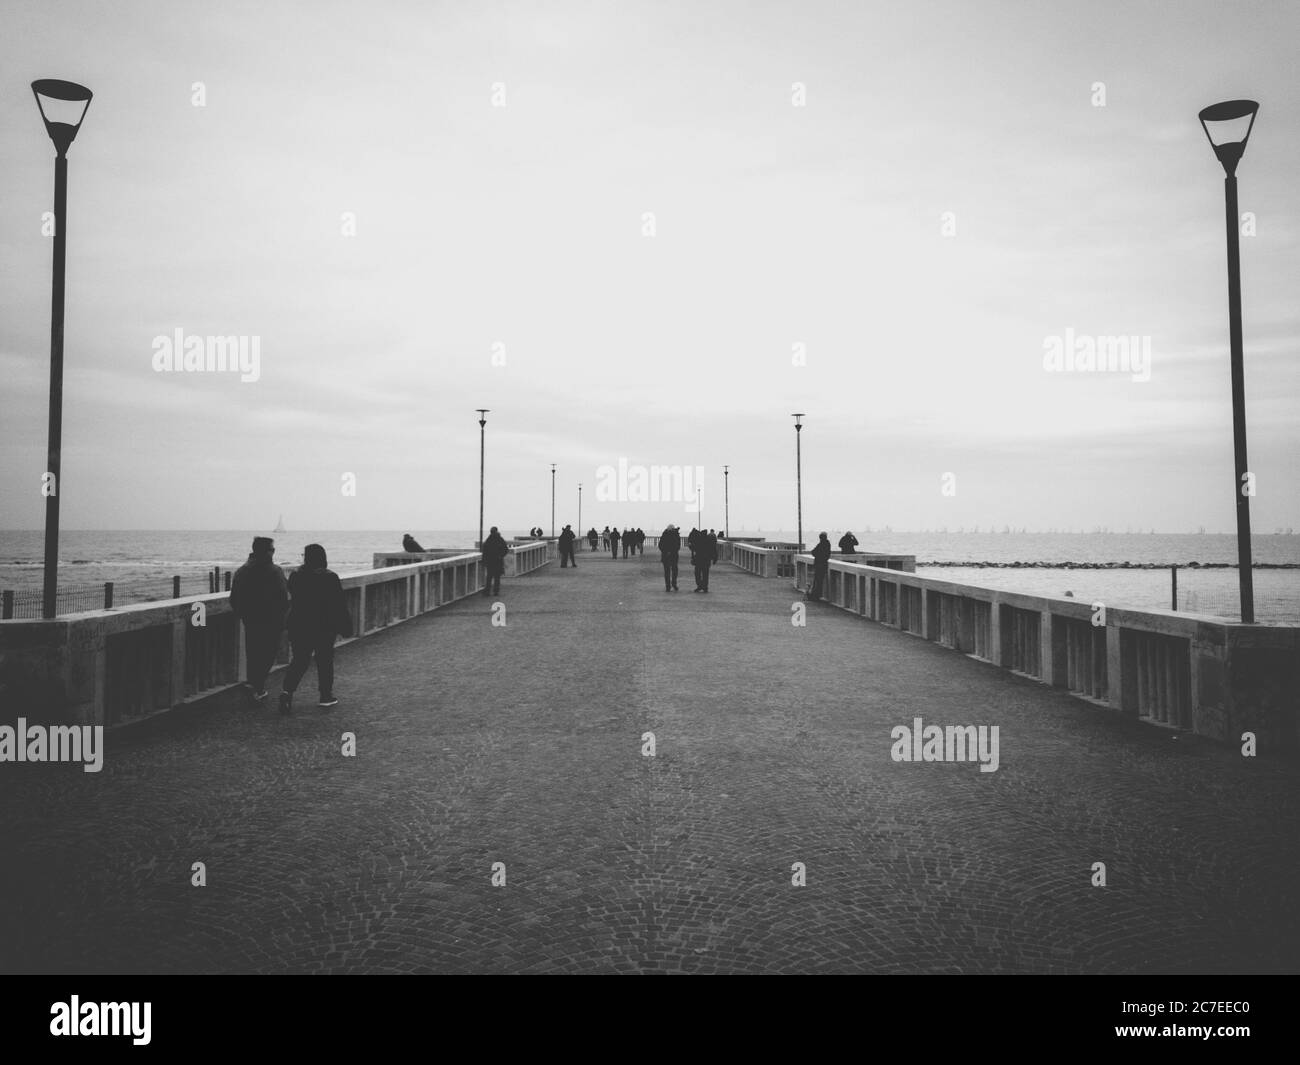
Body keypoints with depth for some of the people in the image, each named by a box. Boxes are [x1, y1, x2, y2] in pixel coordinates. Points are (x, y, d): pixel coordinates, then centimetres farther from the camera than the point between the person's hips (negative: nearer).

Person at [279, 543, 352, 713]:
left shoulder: (296, 575, -2)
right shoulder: (330, 577, -10)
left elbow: (293, 599, 7)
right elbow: (339, 604, -9)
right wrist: (345, 627, -3)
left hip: (299, 625, 2)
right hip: (325, 627, -2)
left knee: (299, 660, 10)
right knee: (324, 660, 10)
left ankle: (287, 690, -9)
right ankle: (326, 696, 16)